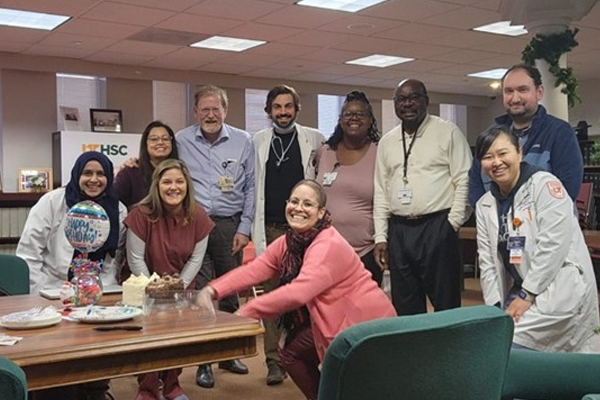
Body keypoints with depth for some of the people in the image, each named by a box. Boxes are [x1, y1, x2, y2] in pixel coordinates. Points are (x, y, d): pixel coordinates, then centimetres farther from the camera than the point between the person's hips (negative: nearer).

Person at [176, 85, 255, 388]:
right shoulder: (181, 141, 4)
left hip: (229, 225, 1)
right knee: (200, 292, -2)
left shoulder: (243, 141, 6)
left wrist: (244, 228, 2)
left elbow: (250, 187, 7)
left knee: (230, 290, 7)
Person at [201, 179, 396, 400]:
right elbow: (253, 269, -8)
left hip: (367, 323, -8)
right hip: (332, 322, 8)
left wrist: (245, 312, -34)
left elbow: (298, 292, -36)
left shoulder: (330, 246, -26)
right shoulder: (287, 243, 1)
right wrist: (213, 290, -22)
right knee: (290, 348, 7)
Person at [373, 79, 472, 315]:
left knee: (446, 304, 0)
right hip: (399, 231, 5)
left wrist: (452, 224, -9)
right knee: (404, 307, 11)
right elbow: (381, 191, 14)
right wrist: (380, 237, 9)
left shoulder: (448, 132, 0)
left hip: (437, 227, -4)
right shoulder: (386, 142, 14)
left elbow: (464, 181, -4)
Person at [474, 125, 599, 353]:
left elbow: (553, 246, -17)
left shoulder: (545, 185, -10)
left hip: (561, 289, -6)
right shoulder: (485, 205, 10)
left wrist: (527, 294, -16)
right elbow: (487, 262, 8)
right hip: (522, 291, 7)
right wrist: (495, 306, 0)